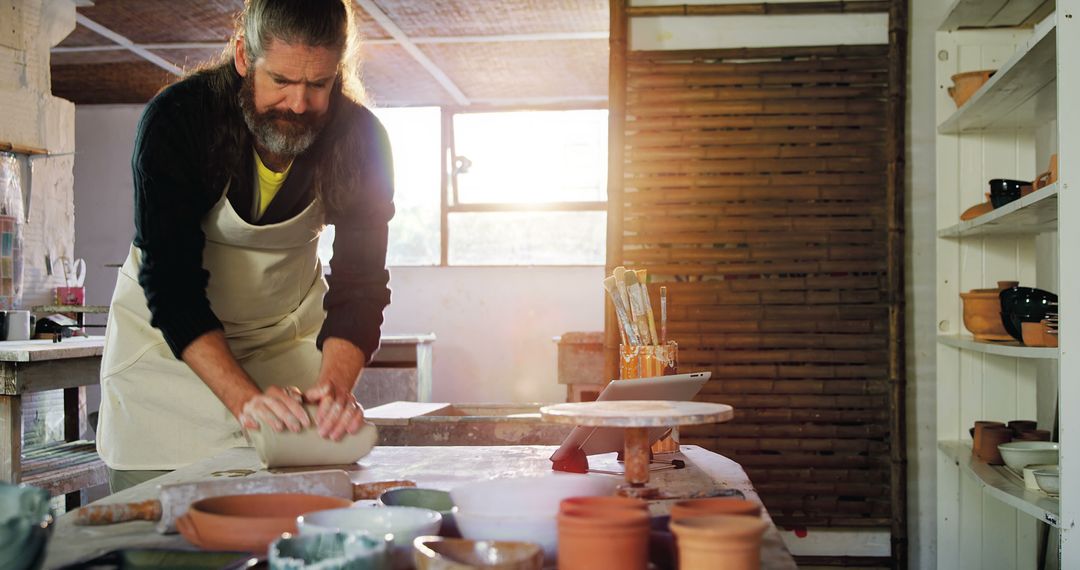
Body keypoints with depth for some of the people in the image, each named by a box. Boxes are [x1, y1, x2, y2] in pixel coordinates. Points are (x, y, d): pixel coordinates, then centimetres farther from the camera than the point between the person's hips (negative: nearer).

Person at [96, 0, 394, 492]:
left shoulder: (359, 138, -19)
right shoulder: (176, 118, -27)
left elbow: (359, 283, -20)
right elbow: (170, 284, -29)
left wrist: (337, 384, -39)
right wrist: (244, 399, -42)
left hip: (287, 331, 2)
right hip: (165, 333, -2)